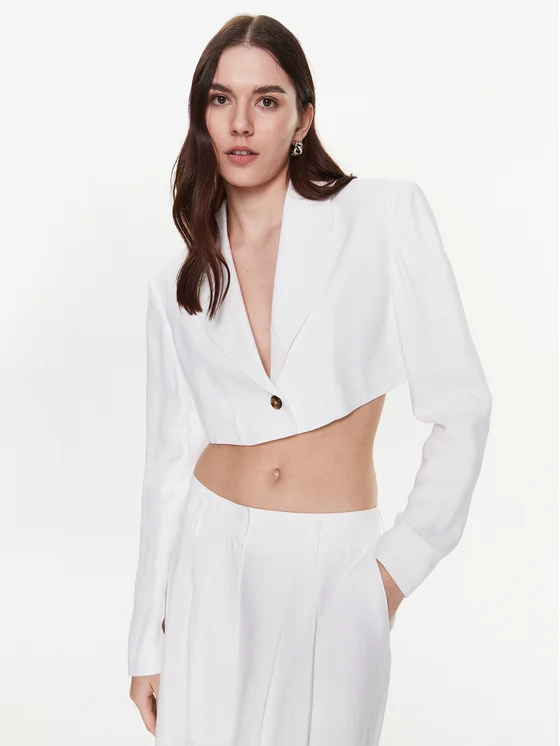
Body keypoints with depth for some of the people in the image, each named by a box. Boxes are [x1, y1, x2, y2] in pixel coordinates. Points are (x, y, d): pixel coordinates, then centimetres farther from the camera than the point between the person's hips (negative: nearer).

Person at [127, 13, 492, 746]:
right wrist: (148, 639, 8)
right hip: (212, 558, 3)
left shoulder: (386, 215, -7)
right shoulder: (178, 283, 4)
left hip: (337, 571, -2)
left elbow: (462, 408, -6)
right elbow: (169, 461, 7)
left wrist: (403, 562, -6)